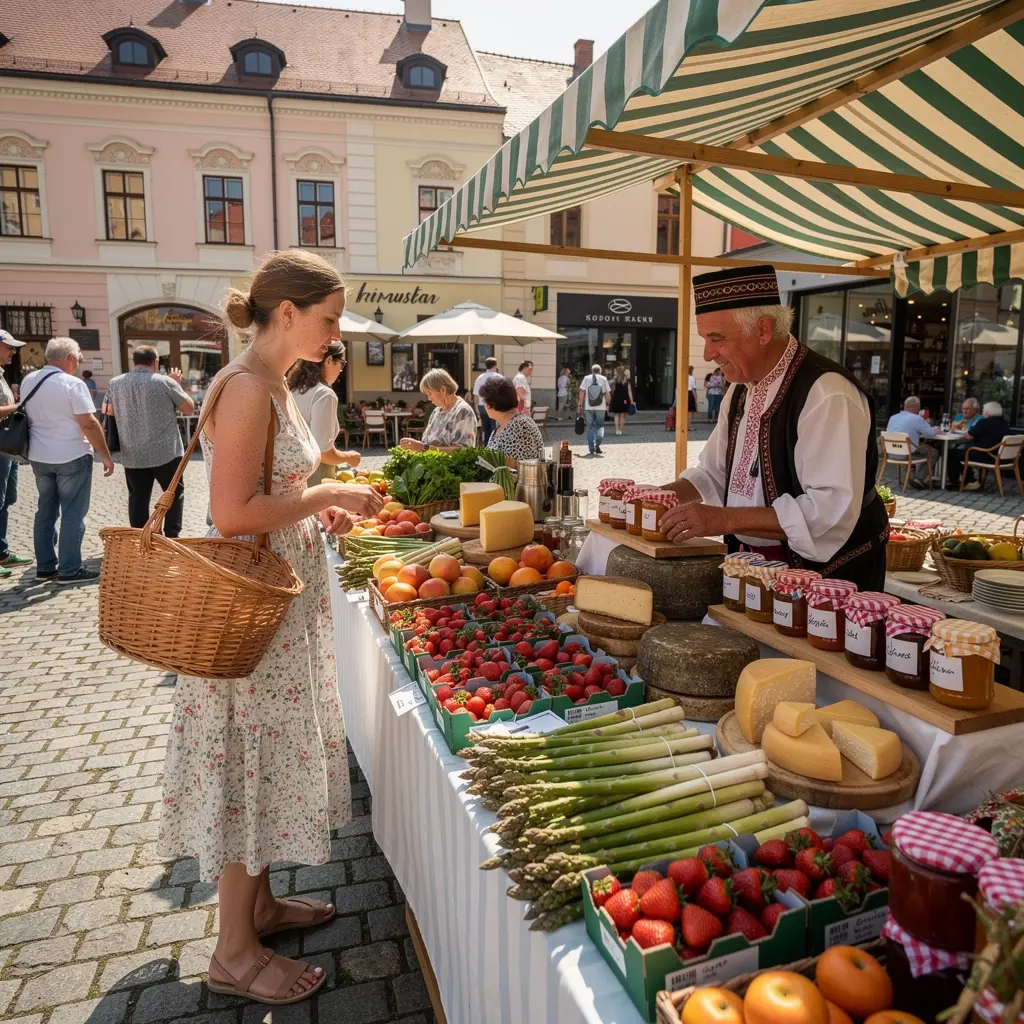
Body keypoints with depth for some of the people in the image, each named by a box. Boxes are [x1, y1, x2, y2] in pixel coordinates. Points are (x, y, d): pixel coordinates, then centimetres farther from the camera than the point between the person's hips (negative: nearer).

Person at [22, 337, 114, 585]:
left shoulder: (28, 381, 7)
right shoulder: (72, 384, -16)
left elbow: (31, 415, 18)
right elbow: (89, 424, -18)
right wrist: (106, 455, -12)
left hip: (39, 457, 7)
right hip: (72, 457, -7)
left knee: (45, 512, 15)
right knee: (73, 514, -1)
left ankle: (45, 566, 20)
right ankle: (69, 570, 1)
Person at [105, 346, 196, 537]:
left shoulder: (115, 383, 3)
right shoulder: (165, 382, -9)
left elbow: (108, 412, 19)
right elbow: (189, 409, 0)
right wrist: (177, 384, 11)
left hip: (132, 456, 3)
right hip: (165, 453, -3)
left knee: (138, 499, 9)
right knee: (175, 494, 11)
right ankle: (172, 537, 6)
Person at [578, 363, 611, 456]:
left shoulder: (586, 378, 1)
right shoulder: (603, 379, 2)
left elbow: (582, 392, -3)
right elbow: (607, 393, 0)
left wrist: (580, 404, 1)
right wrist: (607, 404, 11)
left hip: (588, 407, 0)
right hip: (600, 407, 0)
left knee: (590, 426, 9)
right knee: (600, 425, 11)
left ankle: (592, 448, 7)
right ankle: (598, 442, -15)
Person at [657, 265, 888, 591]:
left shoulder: (828, 395, -20)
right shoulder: (742, 388, 8)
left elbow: (833, 511, -28)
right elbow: (714, 474, 18)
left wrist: (725, 519, -31)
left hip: (826, 579, -7)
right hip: (756, 569, 7)